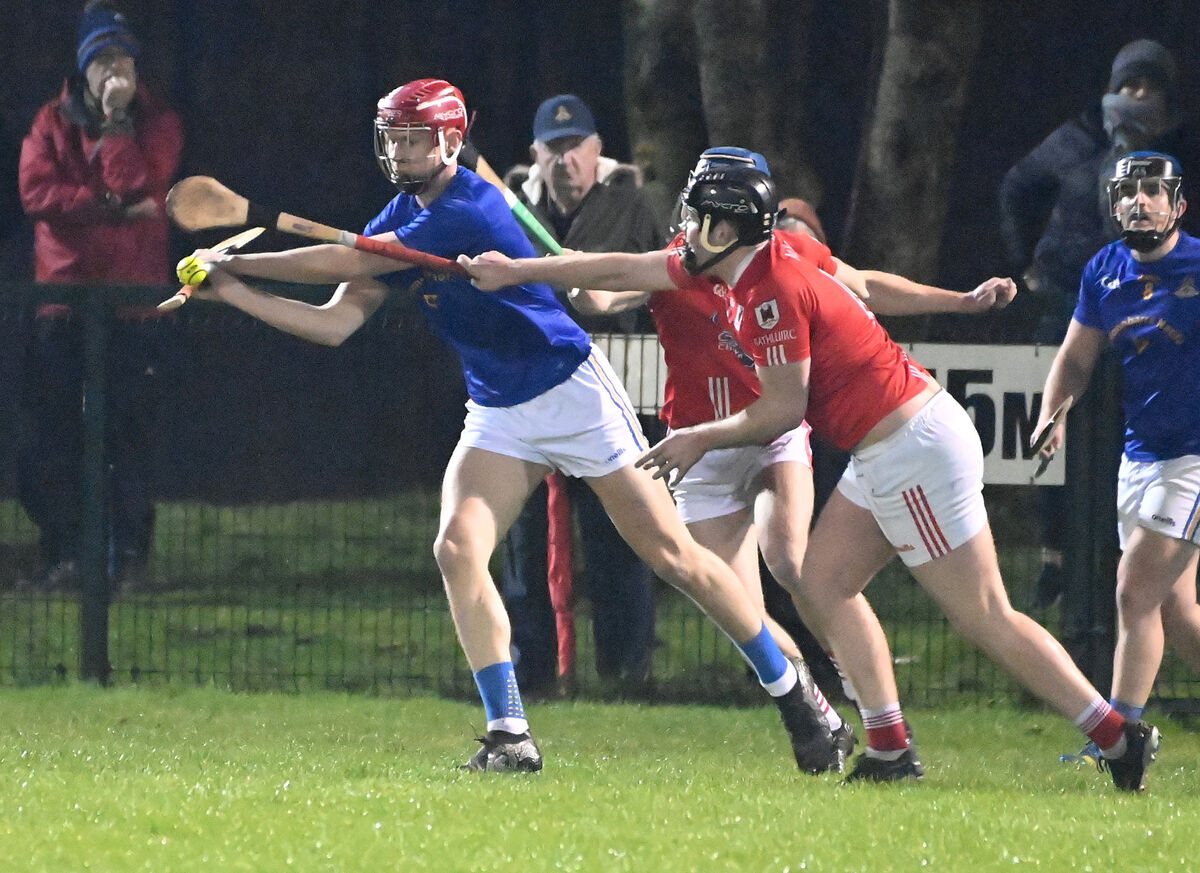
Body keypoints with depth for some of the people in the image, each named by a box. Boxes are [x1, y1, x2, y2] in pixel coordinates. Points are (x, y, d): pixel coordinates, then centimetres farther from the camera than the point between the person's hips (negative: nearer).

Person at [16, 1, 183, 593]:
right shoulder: (52, 123, 9)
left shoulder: (156, 123, 6)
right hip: (63, 292, 2)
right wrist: (113, 206, -15)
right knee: (47, 436, -2)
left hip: (134, 301, -2)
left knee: (130, 431, -4)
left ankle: (128, 555, 0)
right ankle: (62, 555, 5)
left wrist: (117, 123, -14)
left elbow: (137, 185, -12)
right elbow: (36, 190, -9)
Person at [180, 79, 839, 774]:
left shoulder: (471, 209, -22)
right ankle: (510, 737, -11)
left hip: (575, 396, -7)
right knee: (458, 548, -15)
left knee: (672, 555, -4)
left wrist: (237, 263, -18)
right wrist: (233, 293, -9)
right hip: (499, 416, 7)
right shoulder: (397, 221, 4)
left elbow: (349, 265, -24)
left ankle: (792, 691, 11)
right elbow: (336, 323, 1)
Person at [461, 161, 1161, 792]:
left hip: (915, 449, -10)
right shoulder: (727, 269, 10)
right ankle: (890, 750, 10)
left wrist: (699, 440, -1)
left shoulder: (774, 290, -18)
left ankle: (1119, 738, -7)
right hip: (884, 457, 10)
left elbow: (782, 410, -14)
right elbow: (621, 271, 20)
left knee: (987, 619, -9)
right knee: (824, 585, 12)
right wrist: (514, 272, 25)